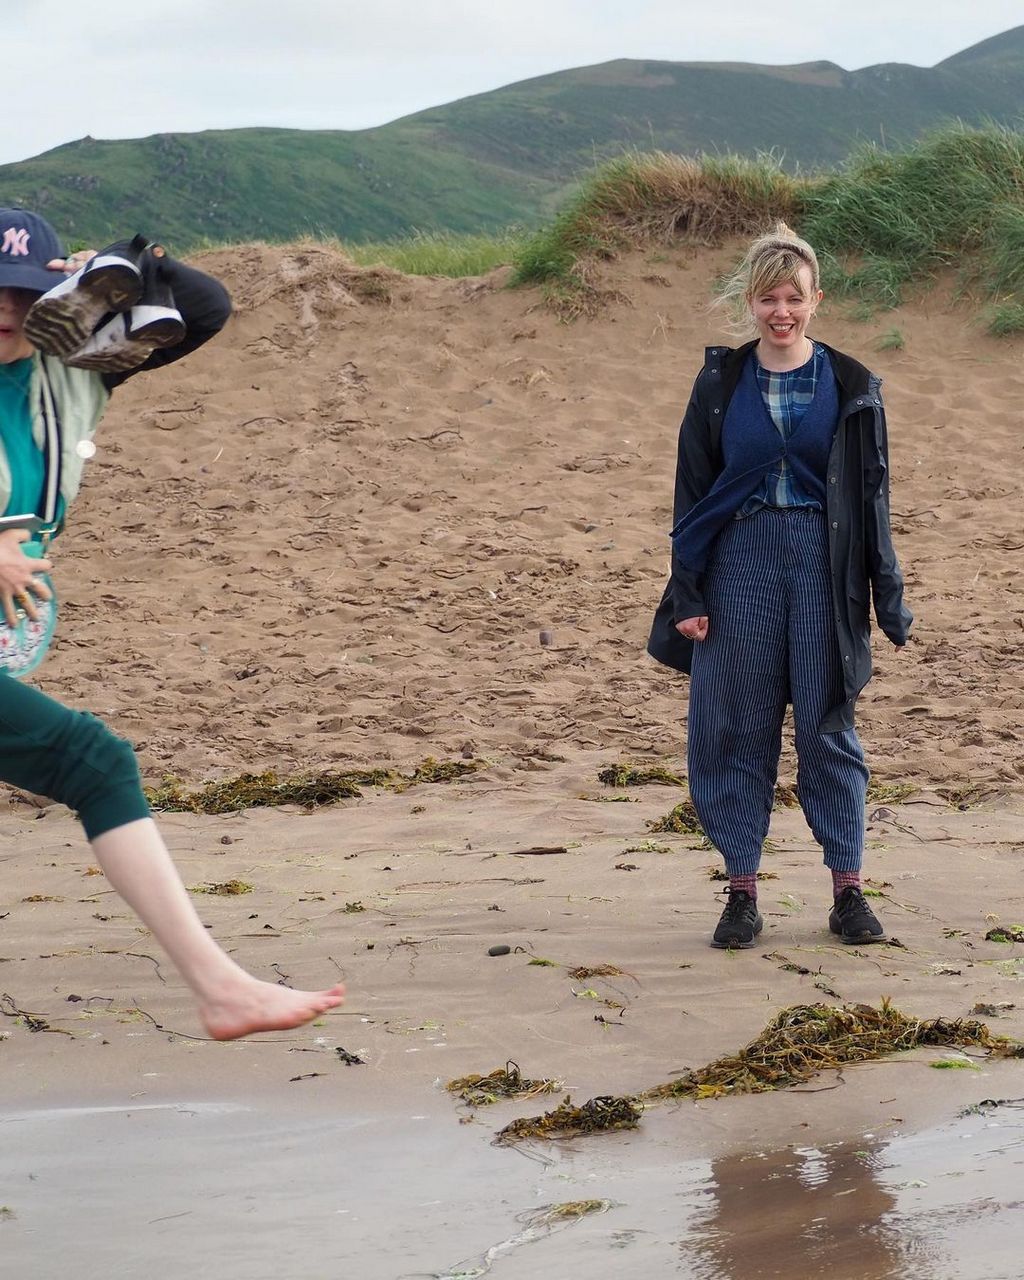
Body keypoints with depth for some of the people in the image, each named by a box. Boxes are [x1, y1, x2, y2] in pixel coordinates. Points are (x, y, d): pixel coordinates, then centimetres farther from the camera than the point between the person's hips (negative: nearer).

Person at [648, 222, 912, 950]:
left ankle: (849, 890, 10)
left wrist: (889, 597, 4)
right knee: (740, 729, 3)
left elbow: (871, 494, 6)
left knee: (829, 726, 2)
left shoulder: (850, 387, 3)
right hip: (741, 563, 1)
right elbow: (693, 491, 5)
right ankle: (742, 892, 11)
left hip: (823, 566, 0)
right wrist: (688, 595, -1)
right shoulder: (721, 384, 4)